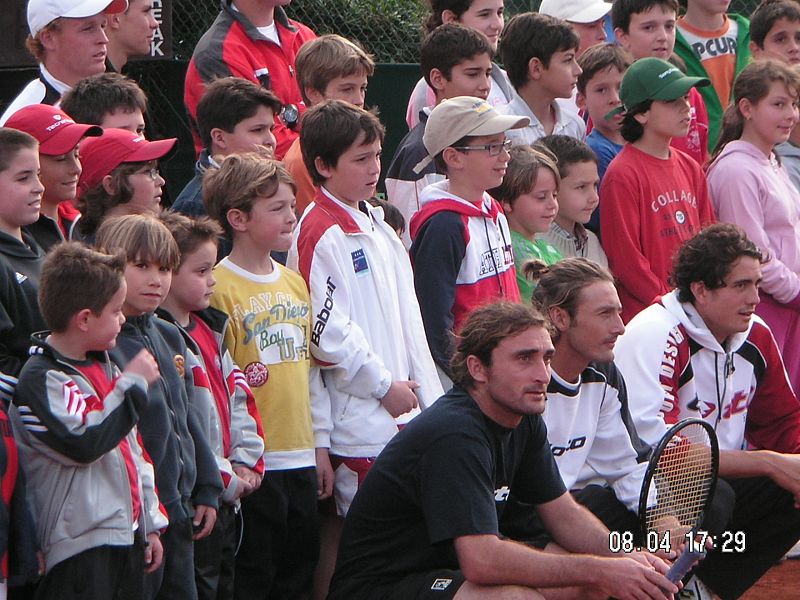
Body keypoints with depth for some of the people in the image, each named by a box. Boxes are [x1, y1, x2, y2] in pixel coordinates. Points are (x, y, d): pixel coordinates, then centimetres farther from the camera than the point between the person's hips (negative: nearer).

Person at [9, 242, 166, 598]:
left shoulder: (103, 366, 16)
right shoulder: (41, 379, -13)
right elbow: (84, 444, -25)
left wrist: (150, 524, 21)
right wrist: (132, 384, -16)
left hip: (127, 536, 9)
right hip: (80, 545, -9)